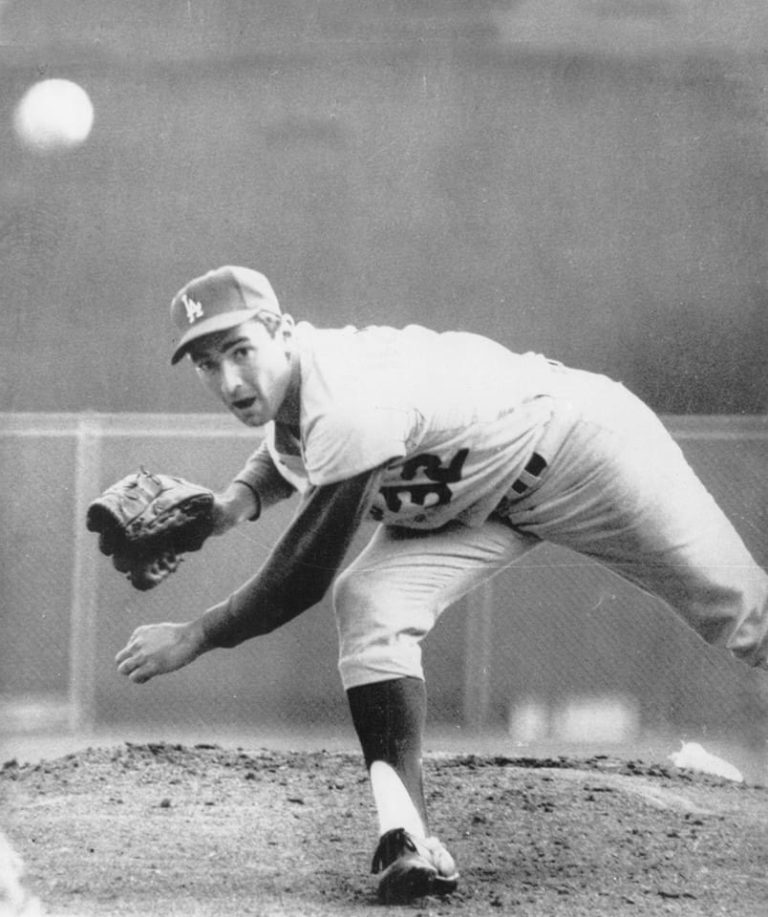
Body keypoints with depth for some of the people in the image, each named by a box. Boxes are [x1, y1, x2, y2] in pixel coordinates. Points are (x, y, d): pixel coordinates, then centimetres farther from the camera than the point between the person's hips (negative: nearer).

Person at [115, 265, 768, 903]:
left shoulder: (353, 406, -39)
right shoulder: (281, 378, -11)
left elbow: (303, 581, -34)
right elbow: (290, 452, 14)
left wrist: (193, 637, -25)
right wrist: (240, 500, -8)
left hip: (579, 439, -7)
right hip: (477, 501, 8)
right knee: (370, 606, -18)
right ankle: (408, 841, -25)